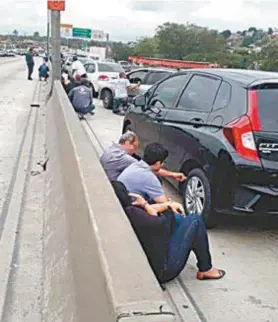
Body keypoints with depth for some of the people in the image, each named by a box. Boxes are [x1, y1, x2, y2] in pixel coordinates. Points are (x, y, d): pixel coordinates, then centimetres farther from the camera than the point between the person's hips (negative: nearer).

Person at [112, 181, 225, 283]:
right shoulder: (131, 213, -30)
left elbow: (147, 211, 8)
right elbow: (159, 222, -15)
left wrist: (168, 205, 4)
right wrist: (144, 203, -7)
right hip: (163, 269, -9)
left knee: (168, 213, 17)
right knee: (194, 220, -4)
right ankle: (205, 270, 12)